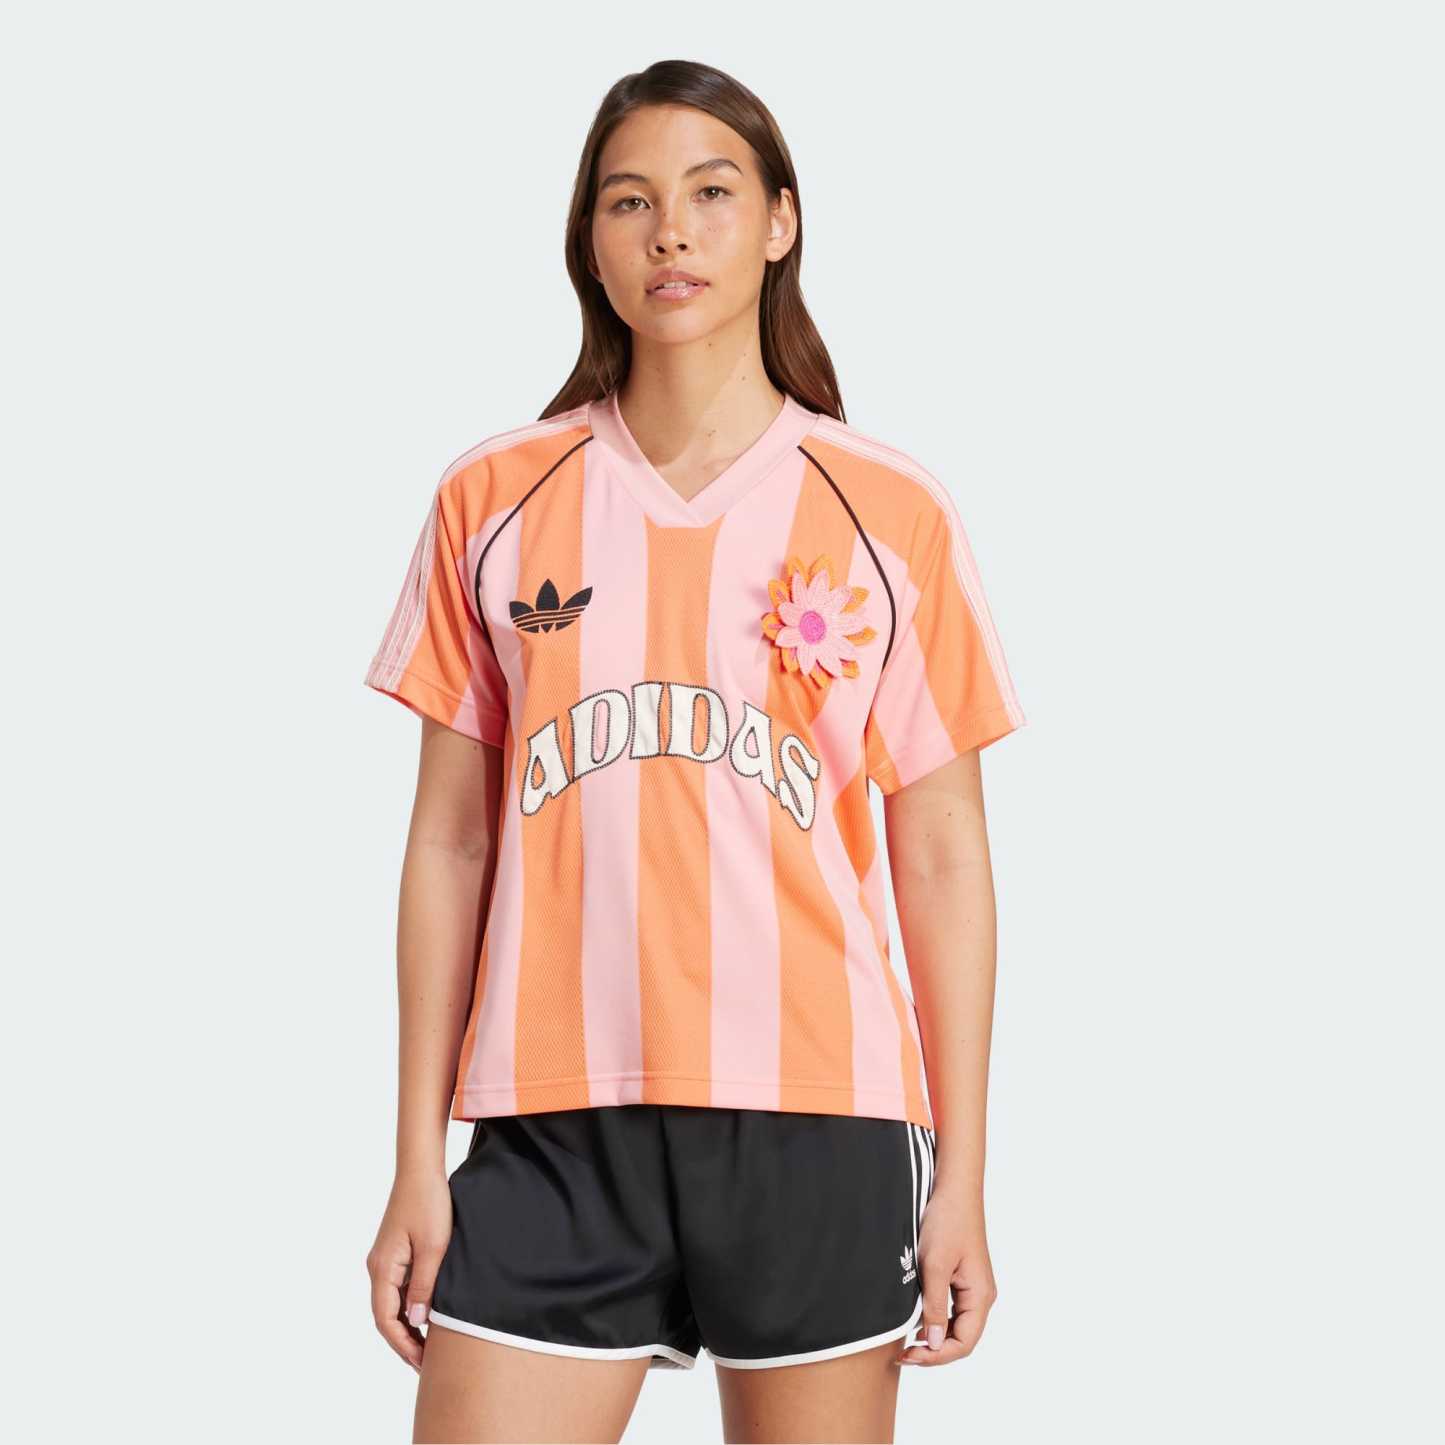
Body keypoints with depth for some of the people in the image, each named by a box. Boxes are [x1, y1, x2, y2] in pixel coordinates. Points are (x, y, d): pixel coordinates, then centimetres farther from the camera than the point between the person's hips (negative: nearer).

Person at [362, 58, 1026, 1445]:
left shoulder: (891, 512, 3)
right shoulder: (494, 499, 6)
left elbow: (940, 859, 4)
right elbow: (451, 843, 8)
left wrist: (961, 1174, 1)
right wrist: (416, 1161, 6)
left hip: (818, 1122, 0)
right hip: (557, 1130, 1)